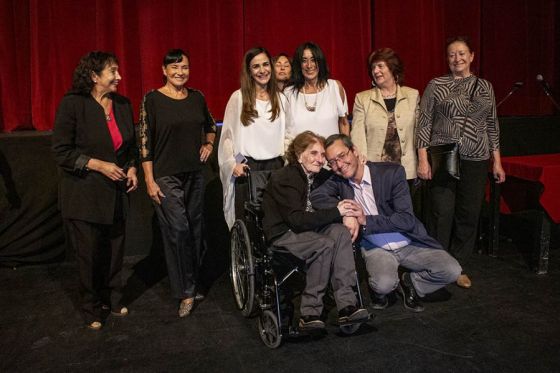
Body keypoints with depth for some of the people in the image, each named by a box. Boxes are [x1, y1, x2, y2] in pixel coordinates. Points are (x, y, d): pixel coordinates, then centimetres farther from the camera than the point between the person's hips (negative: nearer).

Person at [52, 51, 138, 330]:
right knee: (90, 254, 6)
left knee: (115, 251, 12)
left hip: (116, 193, 5)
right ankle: (92, 309, 26)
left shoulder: (123, 104, 4)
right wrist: (99, 165, -19)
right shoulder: (73, 104, -12)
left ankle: (113, 300, 33)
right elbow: (61, 151, -12)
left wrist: (132, 168, 0)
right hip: (84, 195, -4)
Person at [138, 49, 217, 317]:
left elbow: (210, 125, 26)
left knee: (195, 229, 11)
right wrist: (149, 180, -11)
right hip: (166, 176, -5)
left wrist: (209, 144, 7)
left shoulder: (197, 97, 7)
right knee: (178, 230, -9)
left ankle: (195, 283, 28)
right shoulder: (152, 99, -7)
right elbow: (144, 141, -8)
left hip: (194, 174, 5)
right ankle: (186, 292, 5)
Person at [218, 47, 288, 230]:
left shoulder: (281, 99, 10)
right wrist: (233, 164, -6)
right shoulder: (238, 97, 0)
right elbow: (227, 135, 2)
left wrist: (287, 163, 6)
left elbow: (285, 135, 14)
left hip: (275, 167, 3)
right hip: (247, 168, -2)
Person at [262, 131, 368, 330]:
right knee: (325, 244, -30)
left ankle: (346, 304, -26)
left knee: (340, 231, -21)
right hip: (281, 234, -7)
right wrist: (336, 212, -23)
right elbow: (296, 220, -24)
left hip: (304, 229, 7)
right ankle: (309, 312, -21)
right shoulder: (284, 178, -14)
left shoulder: (315, 176, 11)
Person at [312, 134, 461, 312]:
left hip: (410, 244, 0)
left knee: (452, 271, -17)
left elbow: (407, 219, -19)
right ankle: (379, 290, 7)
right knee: (384, 284, -30)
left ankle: (409, 283, 10)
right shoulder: (338, 181, -4)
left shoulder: (392, 172, -15)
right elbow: (316, 196, -20)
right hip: (375, 248, 0)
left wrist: (366, 220, -26)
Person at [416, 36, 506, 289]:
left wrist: (497, 161, 11)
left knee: (469, 214, 7)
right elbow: (424, 123, -2)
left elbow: (492, 126, 14)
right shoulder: (436, 86, 1)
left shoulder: (485, 87, 11)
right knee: (441, 214, -2)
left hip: (476, 161, 4)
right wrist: (423, 159, -9)